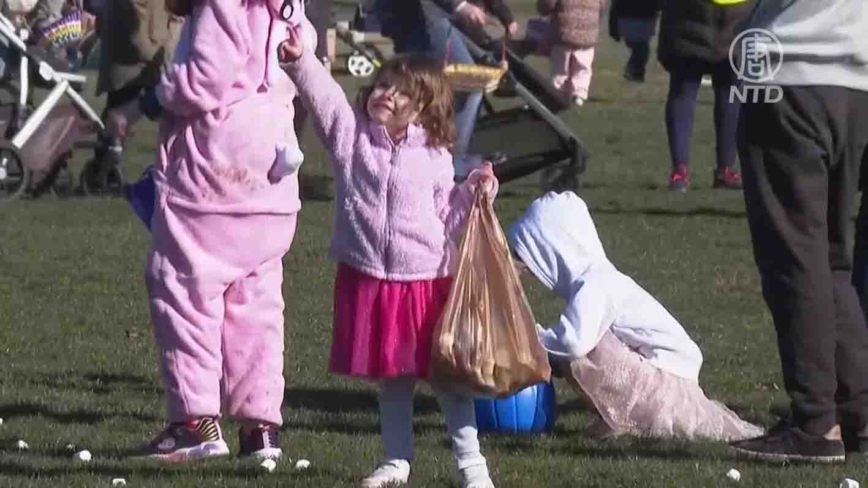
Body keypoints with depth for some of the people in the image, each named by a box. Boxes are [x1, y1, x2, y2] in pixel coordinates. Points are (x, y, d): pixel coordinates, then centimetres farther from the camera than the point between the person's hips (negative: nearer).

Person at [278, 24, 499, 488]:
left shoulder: (434, 156, 0)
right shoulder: (350, 133, 0)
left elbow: (445, 215, 7)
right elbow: (322, 94, -16)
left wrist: (472, 192, -8)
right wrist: (299, 60, -31)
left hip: (428, 279, -1)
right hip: (369, 279, 1)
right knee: (391, 376, 12)